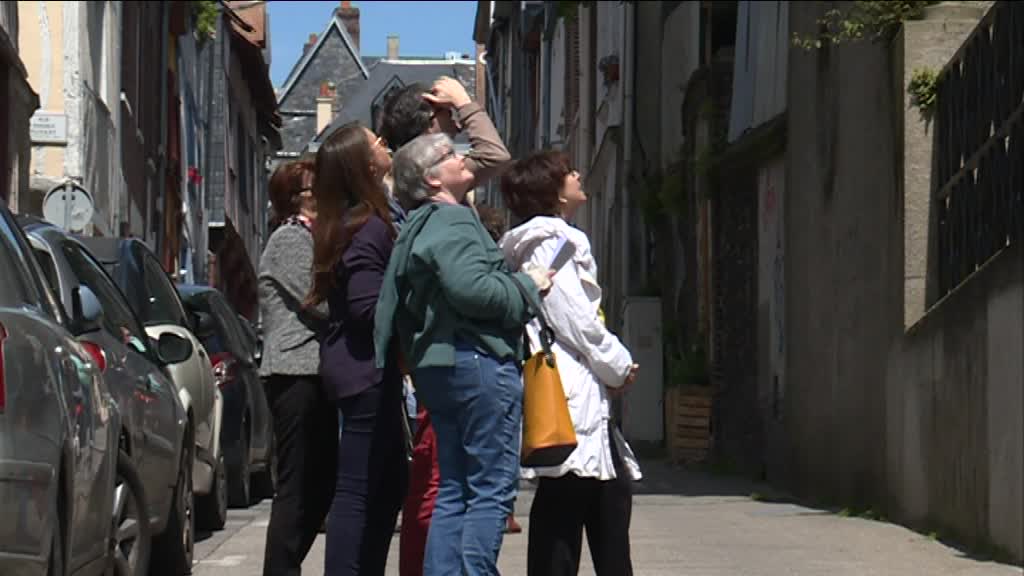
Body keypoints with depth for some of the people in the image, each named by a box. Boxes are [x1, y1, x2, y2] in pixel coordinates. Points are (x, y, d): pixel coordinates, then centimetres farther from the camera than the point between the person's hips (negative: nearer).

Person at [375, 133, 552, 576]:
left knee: (453, 488, 12)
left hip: (436, 368, 10)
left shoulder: (419, 228, 19)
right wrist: (527, 285, -10)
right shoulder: (454, 222, -11)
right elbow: (472, 289, -23)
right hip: (478, 361, -10)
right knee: (493, 487, -7)